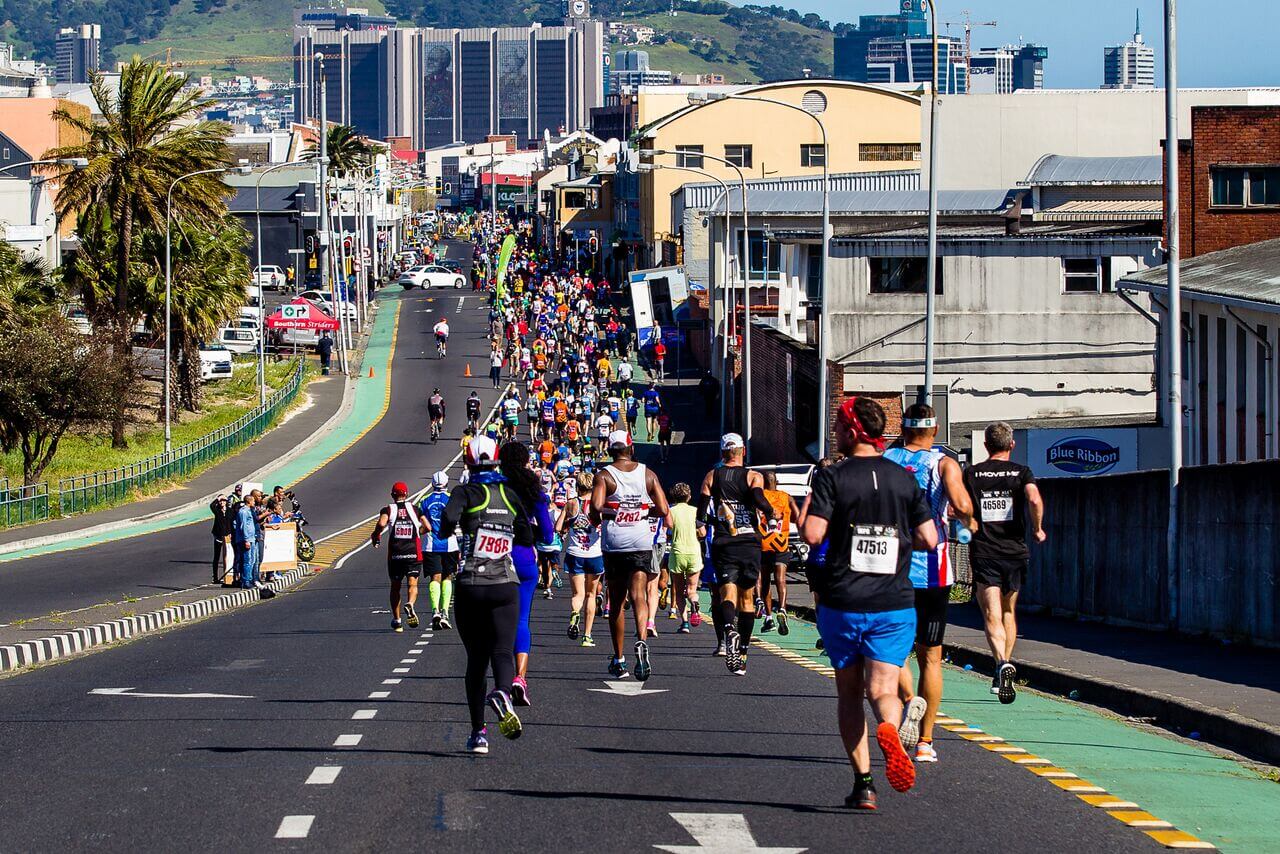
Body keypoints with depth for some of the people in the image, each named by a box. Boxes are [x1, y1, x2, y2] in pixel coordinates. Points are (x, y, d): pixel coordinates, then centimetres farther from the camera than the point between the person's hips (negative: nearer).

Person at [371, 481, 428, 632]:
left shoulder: (388, 509, 2)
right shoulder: (414, 509, 6)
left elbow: (381, 524, -18)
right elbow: (427, 527, -1)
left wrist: (375, 535, 0)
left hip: (395, 554, 0)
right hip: (414, 552, 0)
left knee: (395, 586, 15)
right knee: (413, 584, -2)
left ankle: (396, 620, 18)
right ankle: (410, 604, -35)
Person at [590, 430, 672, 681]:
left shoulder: (604, 476, -2)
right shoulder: (648, 474, 5)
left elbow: (596, 506, -17)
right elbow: (664, 511, 2)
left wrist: (595, 520, 4)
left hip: (613, 544, 0)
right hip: (641, 542, 1)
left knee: (616, 602, 11)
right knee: (639, 596, -7)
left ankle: (619, 660, 17)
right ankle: (642, 640, -35)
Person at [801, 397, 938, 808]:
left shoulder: (832, 477, -6)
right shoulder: (904, 478, 4)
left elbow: (813, 535, -15)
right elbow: (929, 539, 2)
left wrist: (811, 505, 5)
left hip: (841, 603, -1)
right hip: (894, 603, 1)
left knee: (849, 692, 12)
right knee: (883, 689, -3)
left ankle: (863, 782, 8)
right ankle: (889, 728, -39)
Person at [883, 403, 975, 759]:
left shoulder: (883, 462, 3)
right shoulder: (944, 464, -2)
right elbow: (961, 505, -19)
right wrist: (967, 518, 3)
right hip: (931, 571, 0)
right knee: (930, 657, 11)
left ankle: (908, 698, -20)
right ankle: (925, 741, 9)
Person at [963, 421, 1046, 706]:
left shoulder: (971, 474, 2)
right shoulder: (1021, 472, 0)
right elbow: (1035, 500, -18)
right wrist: (1037, 529, -2)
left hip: (983, 553, -1)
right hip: (1015, 552, 1)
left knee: (992, 616, -9)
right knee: (1009, 612, 20)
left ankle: (1002, 663, -33)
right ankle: (1003, 672, 23)